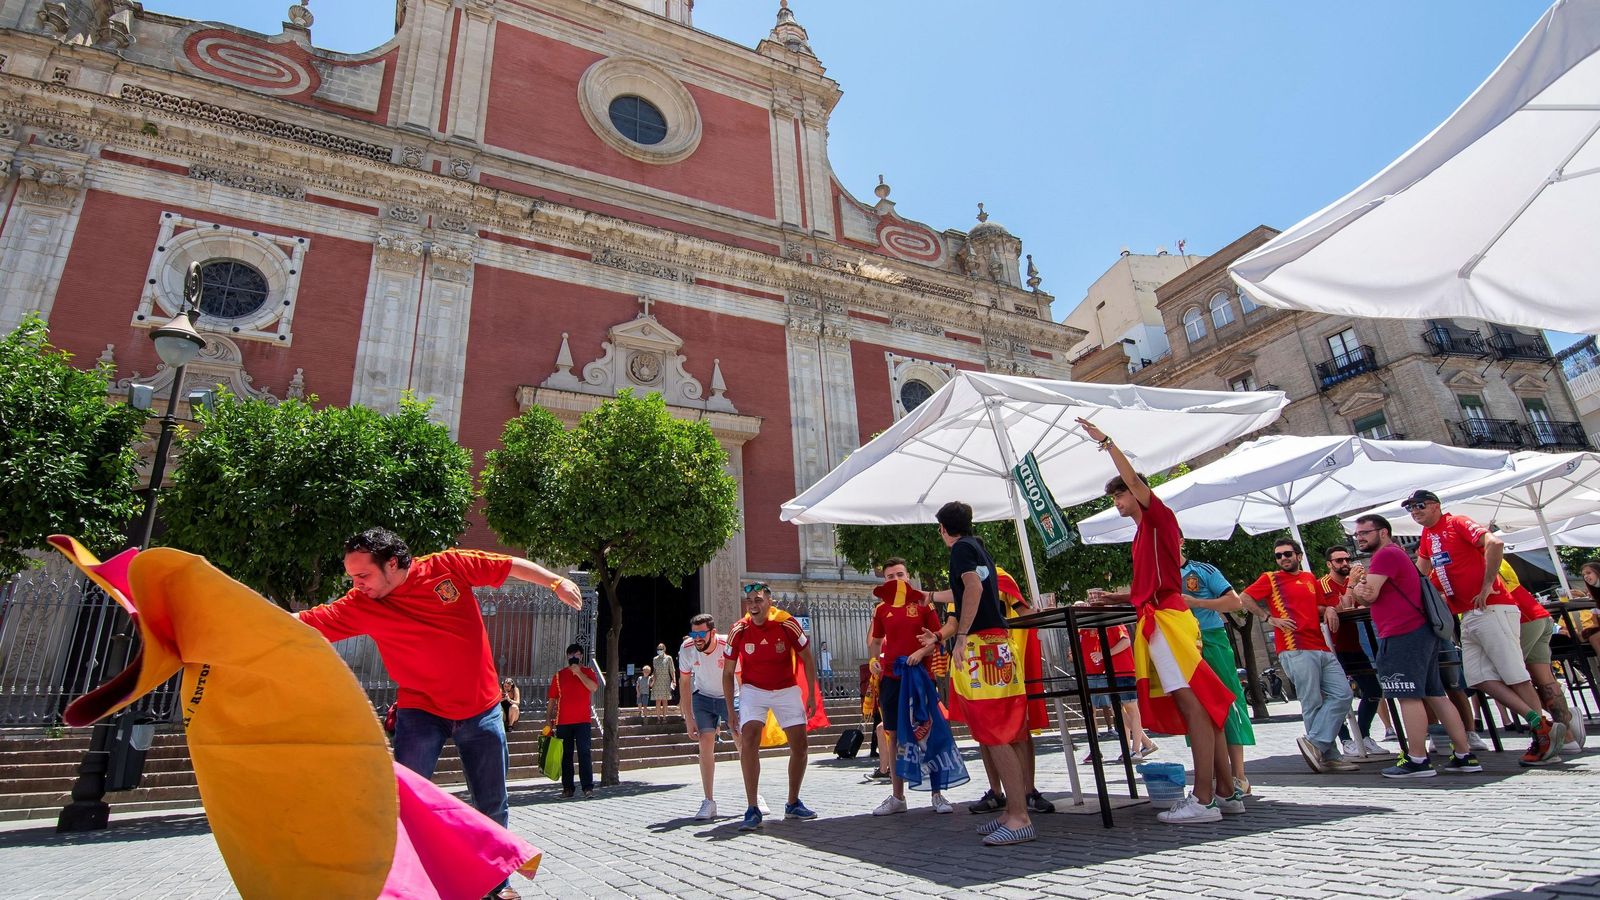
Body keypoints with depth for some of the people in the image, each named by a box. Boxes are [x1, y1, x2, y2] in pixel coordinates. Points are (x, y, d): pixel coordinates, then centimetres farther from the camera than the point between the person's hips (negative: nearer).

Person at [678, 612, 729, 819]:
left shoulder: (728, 647, -29)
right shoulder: (687, 649, -19)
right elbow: (684, 684, -6)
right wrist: (689, 719, -7)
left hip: (730, 697, -2)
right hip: (703, 698, 2)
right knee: (705, 745, -9)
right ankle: (709, 802, 1)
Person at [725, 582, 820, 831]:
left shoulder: (787, 624, -17)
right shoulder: (739, 630, -15)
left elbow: (807, 659, -3)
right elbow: (728, 673, -3)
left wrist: (811, 695, -5)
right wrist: (731, 710, -4)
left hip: (787, 690, 1)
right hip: (753, 690, -1)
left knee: (800, 746, 2)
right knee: (749, 741, -21)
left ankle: (793, 804, 23)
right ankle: (752, 810, -13)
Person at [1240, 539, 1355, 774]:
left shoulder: (1310, 578, 20)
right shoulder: (1270, 579, 5)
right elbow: (1244, 598, -3)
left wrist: (1329, 610, 10)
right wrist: (1269, 618, -8)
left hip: (1322, 648, 6)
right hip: (1296, 650, -6)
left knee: (1342, 694, -2)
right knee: (1313, 704, -6)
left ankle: (1315, 742, -1)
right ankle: (1330, 756, 1)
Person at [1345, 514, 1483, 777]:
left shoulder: (1385, 554, -9)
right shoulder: (1394, 555, 25)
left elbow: (1369, 595, -16)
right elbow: (1368, 599, 21)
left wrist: (1355, 586, 4)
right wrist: (1359, 589, 0)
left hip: (1402, 636, -10)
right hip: (1419, 632, 10)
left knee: (1408, 696, -9)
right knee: (1434, 695, 11)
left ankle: (1417, 760, -8)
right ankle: (1464, 756, 14)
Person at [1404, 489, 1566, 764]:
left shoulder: (1457, 523, -7)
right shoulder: (1427, 535, 16)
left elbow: (1495, 543, -24)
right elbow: (1420, 571, 31)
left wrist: (1487, 585, -21)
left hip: (1492, 608, -8)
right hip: (1468, 615, 8)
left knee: (1513, 673, -6)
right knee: (1479, 677, 0)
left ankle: (1545, 729, 5)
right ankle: (1537, 722, 4)